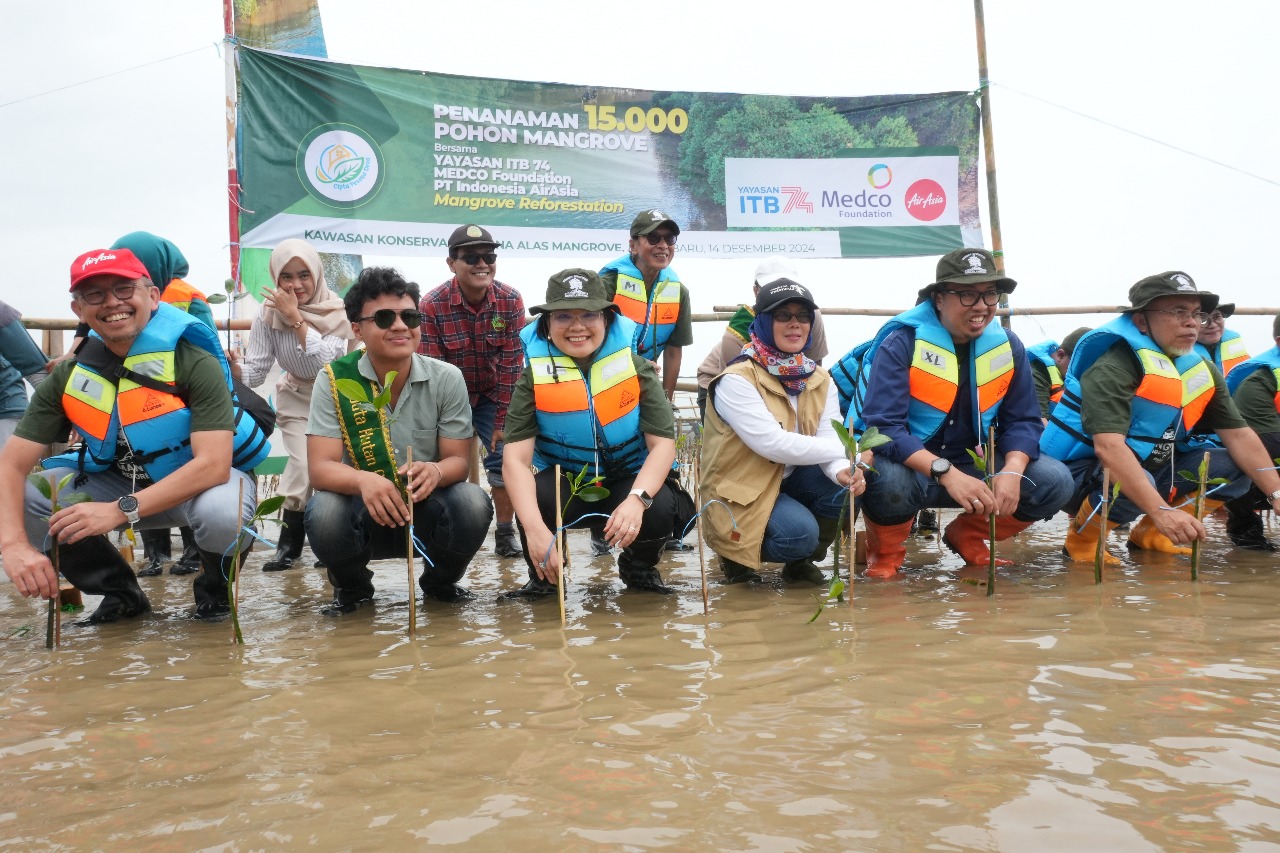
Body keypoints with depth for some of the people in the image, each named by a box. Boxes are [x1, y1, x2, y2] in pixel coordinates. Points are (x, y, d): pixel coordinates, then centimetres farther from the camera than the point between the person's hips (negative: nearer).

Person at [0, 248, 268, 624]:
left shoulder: (195, 364, -22)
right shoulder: (68, 377, -8)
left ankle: (214, 588, -2)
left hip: (205, 480, -5)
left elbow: (213, 464, -31)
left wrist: (120, 510, -38)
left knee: (220, 511, -39)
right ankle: (121, 592, 7)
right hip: (119, 481, 5)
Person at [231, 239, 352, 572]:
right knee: (305, 466, -18)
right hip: (297, 401, 1)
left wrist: (295, 317, -36)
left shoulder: (337, 311, -20)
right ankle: (289, 543, -3)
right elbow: (255, 372, -15)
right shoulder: (268, 315, -13)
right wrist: (234, 368, -37)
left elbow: (326, 362, -34)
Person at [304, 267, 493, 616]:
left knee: (473, 504, -30)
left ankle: (440, 582, 5)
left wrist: (436, 472, -33)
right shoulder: (334, 380, -10)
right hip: (363, 510, -1)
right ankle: (353, 587, 3)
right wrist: (364, 480, -39)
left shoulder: (446, 378, -6)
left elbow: (459, 460, -7)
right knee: (324, 514, -33)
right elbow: (321, 468, -16)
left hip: (428, 508, 1)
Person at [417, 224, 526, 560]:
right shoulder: (432, 306, -22)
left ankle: (505, 532, 7)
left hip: (492, 396, 2)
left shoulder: (511, 300, -17)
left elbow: (511, 364, -14)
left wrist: (502, 420, -14)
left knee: (505, 454, -6)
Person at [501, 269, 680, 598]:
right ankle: (544, 576, 2)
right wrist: (535, 529, -37)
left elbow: (663, 442, -15)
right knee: (532, 502, -33)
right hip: (563, 484, 0)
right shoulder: (535, 376, -12)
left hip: (628, 480, 1)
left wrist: (637, 499, -35)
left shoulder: (635, 367, -10)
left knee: (658, 510, -31)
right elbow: (516, 458, -21)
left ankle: (639, 568, 7)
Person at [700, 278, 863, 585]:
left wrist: (841, 469, -33)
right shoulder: (737, 380, -19)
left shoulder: (820, 379, 2)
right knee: (800, 532, -30)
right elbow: (772, 443, -28)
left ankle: (802, 561, 5)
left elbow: (829, 438, -10)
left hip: (789, 479, 6)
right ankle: (738, 556, 3)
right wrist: (845, 450, -25)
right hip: (740, 492, -6)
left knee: (846, 480, -20)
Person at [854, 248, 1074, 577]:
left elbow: (1023, 420, 1)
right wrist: (946, 473, -37)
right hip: (909, 466, -5)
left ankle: (967, 537, 13)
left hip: (972, 464, 5)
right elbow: (883, 427, -26)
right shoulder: (901, 343, -18)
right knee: (886, 480, -39)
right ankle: (886, 550, -2)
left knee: (1055, 482, -12)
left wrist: (1012, 471, -21)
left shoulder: (1008, 346, -1)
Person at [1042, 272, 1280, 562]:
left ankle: (1149, 534, 3)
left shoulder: (1202, 370, 2)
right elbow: (1108, 447, -36)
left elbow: (1238, 435, 1)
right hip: (1084, 473, -8)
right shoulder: (1113, 368, -24)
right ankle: (1083, 538, -7)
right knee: (1132, 484, -37)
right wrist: (1162, 511, -42)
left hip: (1150, 468, 8)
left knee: (1234, 466, -3)